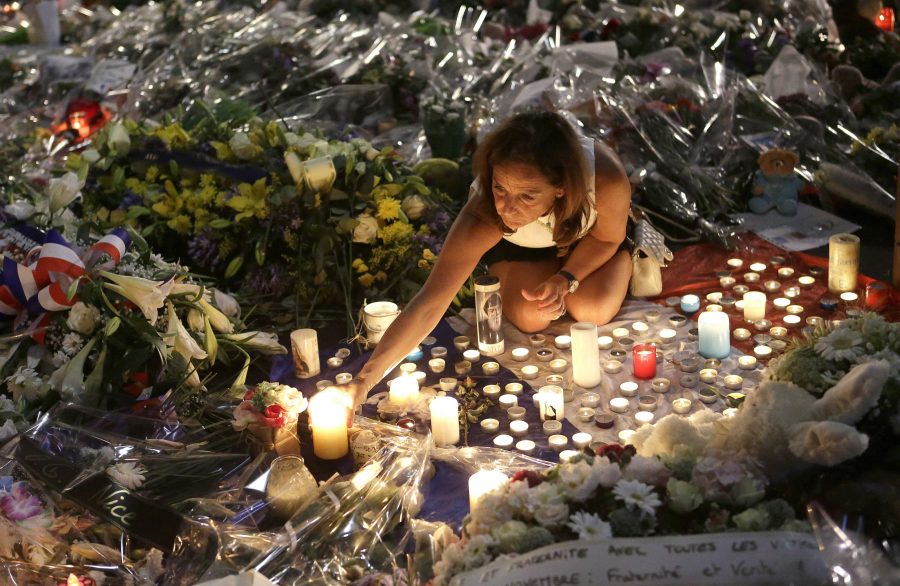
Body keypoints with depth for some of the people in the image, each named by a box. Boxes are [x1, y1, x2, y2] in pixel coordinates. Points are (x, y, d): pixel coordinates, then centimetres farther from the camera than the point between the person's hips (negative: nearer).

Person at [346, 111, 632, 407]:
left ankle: (625, 263, 17)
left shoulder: (607, 179, -45)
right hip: (517, 242, 0)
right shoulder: (482, 220, -45)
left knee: (595, 310, -20)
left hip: (587, 232, 0)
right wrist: (363, 382, -54)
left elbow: (607, 238, -18)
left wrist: (566, 279, -31)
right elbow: (428, 305, -46)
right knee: (529, 318, -20)